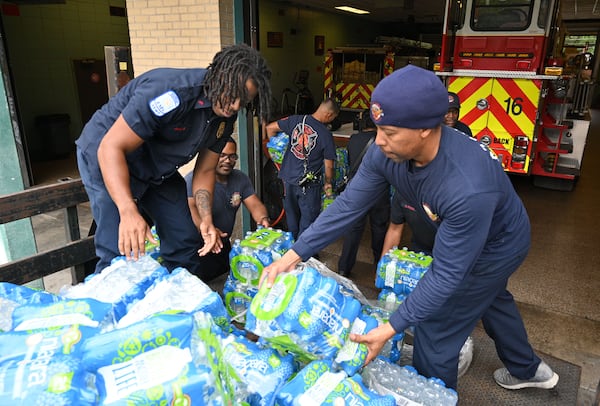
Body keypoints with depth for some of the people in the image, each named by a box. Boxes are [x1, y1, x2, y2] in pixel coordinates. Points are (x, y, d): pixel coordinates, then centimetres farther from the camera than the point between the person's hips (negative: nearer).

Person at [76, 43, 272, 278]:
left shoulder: (225, 117, -7)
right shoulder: (172, 93, -32)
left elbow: (205, 170, 0)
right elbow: (111, 147, -32)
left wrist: (206, 219, -15)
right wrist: (128, 212, -43)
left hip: (159, 168, 7)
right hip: (107, 157, -7)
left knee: (186, 243, 7)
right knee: (122, 253, -16)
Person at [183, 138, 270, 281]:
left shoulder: (241, 179, 3)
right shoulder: (194, 179, -19)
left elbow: (255, 205, -4)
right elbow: (190, 208, -34)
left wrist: (263, 219, -28)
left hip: (224, 246, 7)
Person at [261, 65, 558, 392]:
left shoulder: (468, 188, -46)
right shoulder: (385, 152, -26)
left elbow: (446, 273, -37)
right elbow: (348, 205, -20)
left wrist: (391, 328, -35)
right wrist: (293, 255, -23)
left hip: (497, 244, -7)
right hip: (457, 235, 8)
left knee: (436, 332, 1)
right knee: (490, 297, 30)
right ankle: (527, 369, 58)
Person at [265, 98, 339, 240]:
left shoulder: (296, 120, -4)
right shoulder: (326, 135, -14)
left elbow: (270, 128, 3)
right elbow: (329, 166, -9)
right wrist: (328, 183, 8)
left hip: (288, 178, 5)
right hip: (308, 183, -5)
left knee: (291, 216, 21)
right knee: (308, 219, 12)